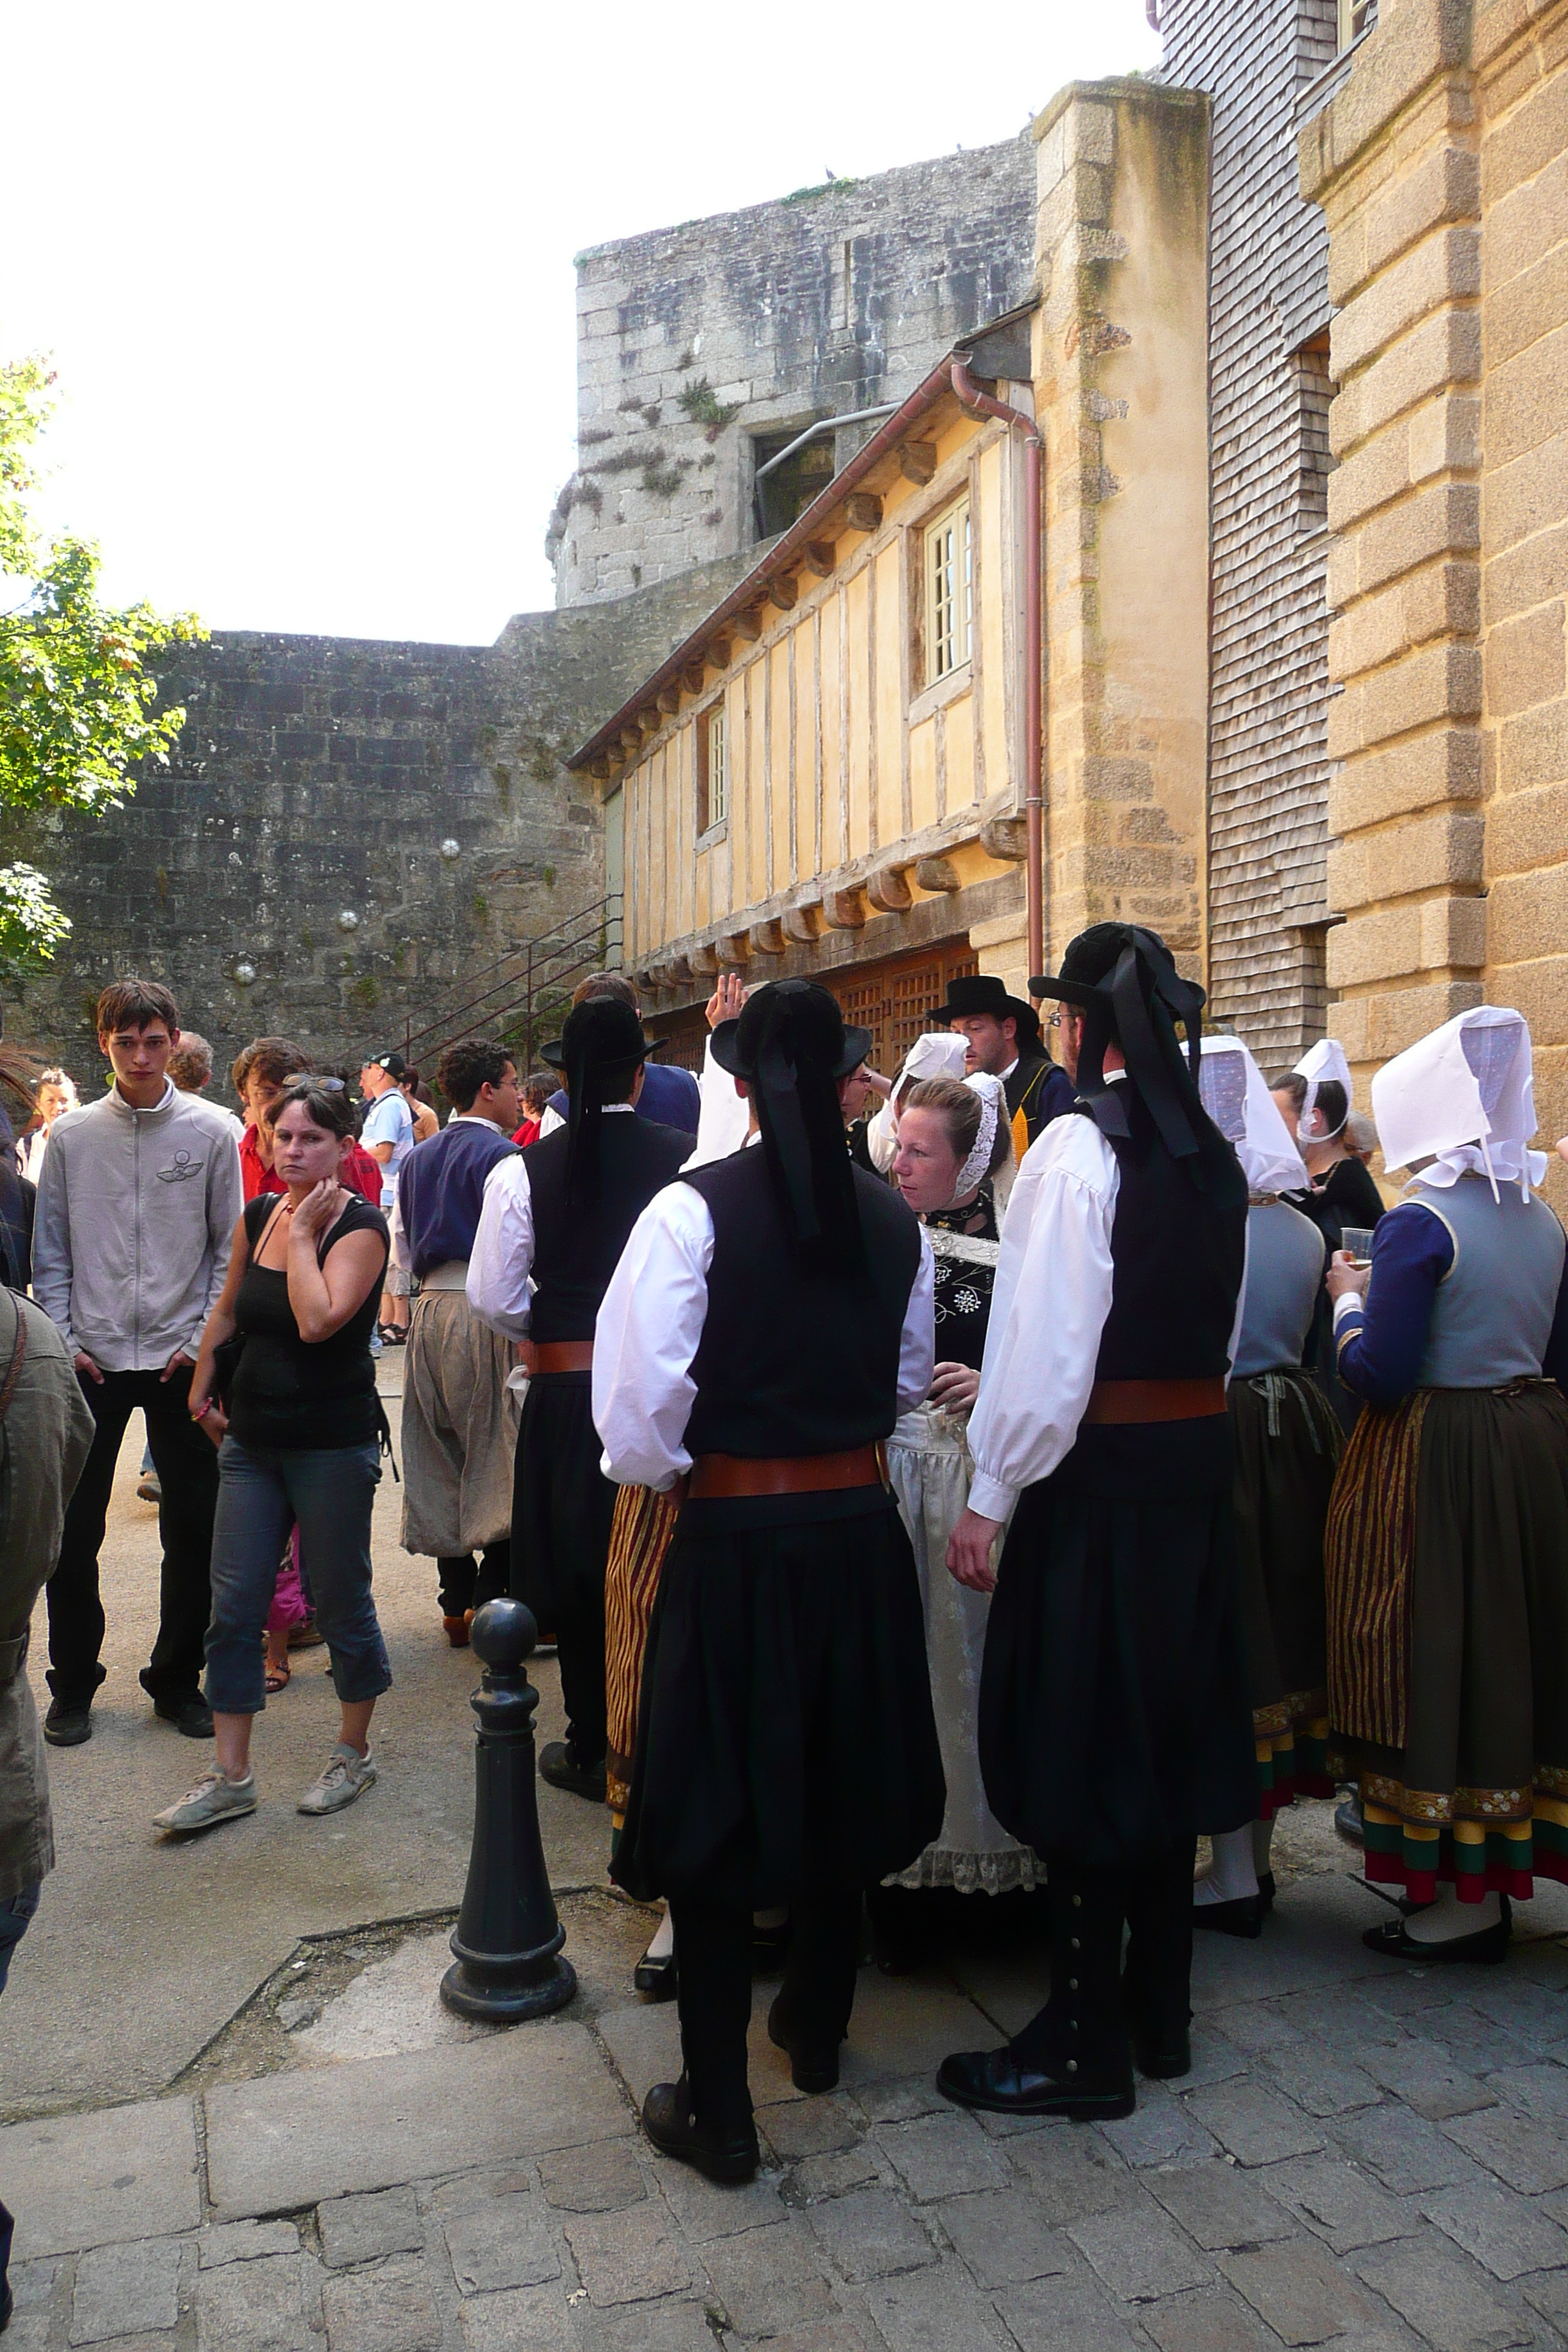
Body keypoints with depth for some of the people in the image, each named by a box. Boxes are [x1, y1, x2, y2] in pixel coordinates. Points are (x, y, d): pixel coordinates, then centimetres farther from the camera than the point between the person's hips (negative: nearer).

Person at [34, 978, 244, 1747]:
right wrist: (63, 1340, -1)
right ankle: (72, 1684, 23)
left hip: (180, 1358, 0)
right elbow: (50, 1250, 7)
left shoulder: (210, 1132, 0)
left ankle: (177, 1679, 23)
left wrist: (202, 1339, -4)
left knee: (193, 1529, 6)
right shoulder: (71, 1135, 3)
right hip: (92, 1359, 1)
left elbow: (229, 1247, 2)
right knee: (72, 1529, 5)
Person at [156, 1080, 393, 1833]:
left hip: (333, 1444, -6)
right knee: (232, 1607, 6)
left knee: (340, 1603, 7)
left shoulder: (360, 1227, -12)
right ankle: (230, 1776, 17)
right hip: (252, 1438, 6)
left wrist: (302, 1235, -19)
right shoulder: (256, 1216, 6)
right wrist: (202, 1391, 18)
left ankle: (354, 1754, 27)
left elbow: (317, 1321, -27)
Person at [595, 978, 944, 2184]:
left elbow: (638, 1395, -19)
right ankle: (818, 2028, 41)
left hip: (732, 1541, -4)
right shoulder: (895, 1220, 0)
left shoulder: (694, 1209, -14)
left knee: (717, 1809, 8)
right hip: (858, 1530, 5)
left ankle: (718, 2108, 18)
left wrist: (662, 1470, 1)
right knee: (840, 1788, 21)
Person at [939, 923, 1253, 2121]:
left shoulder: (1079, 1151, -16)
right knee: (1166, 1730, 17)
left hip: (1098, 1480, -8)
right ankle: (1159, 2009, 32)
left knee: (1077, 1745, 3)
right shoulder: (1217, 1155, 8)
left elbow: (1048, 1348, -18)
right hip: (1197, 1469, 8)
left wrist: (990, 1498, -11)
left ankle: (1084, 2045, 16)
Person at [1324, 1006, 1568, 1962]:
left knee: (1431, 1658, 2)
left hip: (1432, 1462, -8)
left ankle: (1457, 1898, 11)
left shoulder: (1420, 1225, -17)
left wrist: (1350, 1302, -3)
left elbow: (1380, 1374, -19)